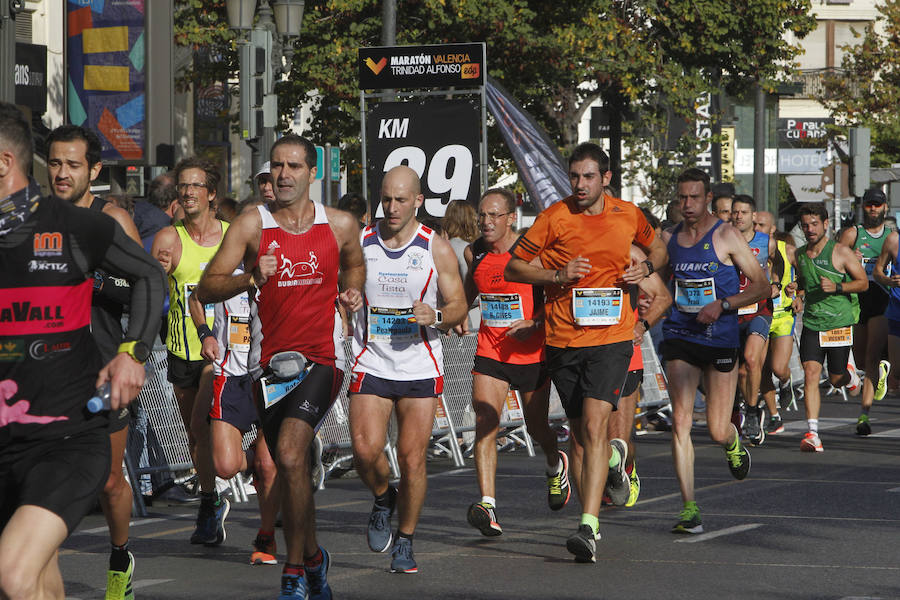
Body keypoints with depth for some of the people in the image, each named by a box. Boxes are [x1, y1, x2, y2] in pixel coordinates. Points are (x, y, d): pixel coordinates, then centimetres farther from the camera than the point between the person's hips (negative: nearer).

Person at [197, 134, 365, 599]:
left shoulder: (340, 225, 4)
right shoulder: (252, 224, -1)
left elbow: (354, 263, 27)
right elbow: (207, 288, -7)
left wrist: (353, 292, 7)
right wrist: (251, 279, -24)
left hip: (321, 358, -2)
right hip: (270, 363, 2)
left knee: (290, 455, -21)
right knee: (290, 471, 12)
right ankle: (313, 557, 33)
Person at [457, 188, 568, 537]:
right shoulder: (474, 253, 1)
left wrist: (534, 323, -22)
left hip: (531, 351, -3)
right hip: (489, 349, 3)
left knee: (536, 427, 13)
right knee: (485, 424, -15)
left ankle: (556, 466, 49)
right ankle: (487, 506, -22)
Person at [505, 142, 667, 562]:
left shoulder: (628, 215, 5)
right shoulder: (555, 217, -1)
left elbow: (658, 248, 25)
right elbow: (514, 267, 3)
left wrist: (646, 267, 4)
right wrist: (557, 275, -12)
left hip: (611, 337, -2)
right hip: (562, 339, 2)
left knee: (594, 426, -17)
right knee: (578, 434, 9)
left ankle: (588, 527, -22)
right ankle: (613, 456, 42)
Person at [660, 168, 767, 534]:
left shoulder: (726, 236, -5)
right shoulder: (670, 240, 7)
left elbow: (762, 287, -5)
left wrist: (722, 305, -17)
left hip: (721, 340, -3)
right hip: (680, 339, 3)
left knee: (717, 431, 1)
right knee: (681, 421, -12)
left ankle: (733, 442, 41)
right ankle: (689, 509, -11)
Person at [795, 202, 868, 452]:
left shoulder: (840, 252, -6)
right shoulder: (800, 255, 8)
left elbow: (863, 282, -3)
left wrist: (837, 287, -18)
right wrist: (797, 292, 5)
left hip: (839, 322, -3)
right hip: (812, 324, 3)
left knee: (836, 380, 6)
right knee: (810, 374, -13)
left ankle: (849, 373, 44)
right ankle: (812, 432, -17)